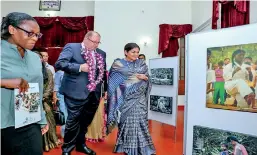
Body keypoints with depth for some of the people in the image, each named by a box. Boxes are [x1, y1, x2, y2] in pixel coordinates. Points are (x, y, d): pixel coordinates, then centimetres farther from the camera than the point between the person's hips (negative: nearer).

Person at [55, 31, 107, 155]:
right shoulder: (71, 47, -4)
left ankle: (81, 144, 35)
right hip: (76, 92, -5)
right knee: (73, 121, 2)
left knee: (85, 121, 16)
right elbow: (59, 64, -14)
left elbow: (103, 72, 18)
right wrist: (79, 67, -22)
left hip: (93, 93, 6)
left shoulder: (101, 53, 13)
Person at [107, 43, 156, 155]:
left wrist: (144, 77, -12)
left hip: (139, 99, 3)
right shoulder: (118, 64, 0)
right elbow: (114, 82, -4)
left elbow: (147, 78, 10)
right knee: (127, 122, 3)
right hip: (125, 99, -2)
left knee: (140, 122, 2)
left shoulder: (141, 64, 10)